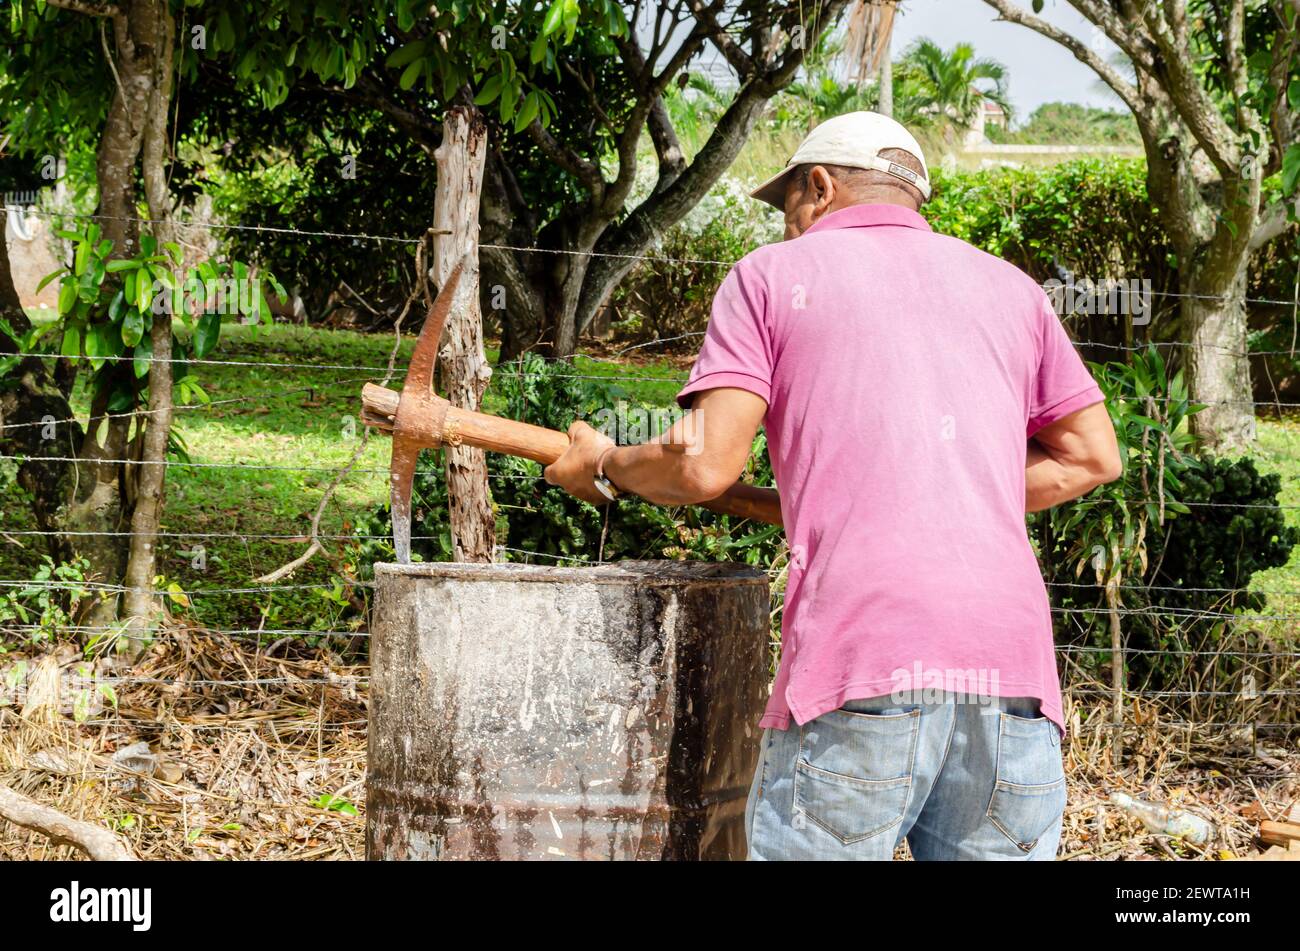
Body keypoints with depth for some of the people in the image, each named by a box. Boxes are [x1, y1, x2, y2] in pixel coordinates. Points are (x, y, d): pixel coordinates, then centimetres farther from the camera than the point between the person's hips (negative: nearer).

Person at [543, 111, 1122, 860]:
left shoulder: (774, 275, 12)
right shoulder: (1010, 286, 23)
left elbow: (706, 466, 3)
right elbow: (1091, 456, 21)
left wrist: (603, 467, 21)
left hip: (858, 661, -4)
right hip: (1012, 658, 4)